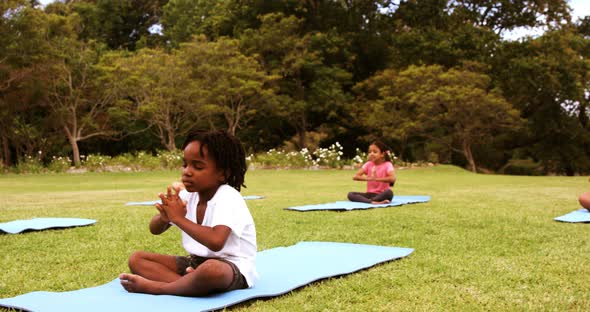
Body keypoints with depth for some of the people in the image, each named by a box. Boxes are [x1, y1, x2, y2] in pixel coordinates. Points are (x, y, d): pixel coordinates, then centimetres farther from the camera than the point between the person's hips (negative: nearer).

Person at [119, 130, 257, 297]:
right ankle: (191, 283, -24)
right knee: (136, 259, -2)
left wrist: (179, 218, -26)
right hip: (196, 262, 8)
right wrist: (164, 217, -17)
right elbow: (154, 229, 8)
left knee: (211, 269, -44)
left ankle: (155, 287, -20)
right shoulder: (187, 195, 3)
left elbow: (216, 242, -37)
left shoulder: (229, 198, -20)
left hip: (232, 266, -8)